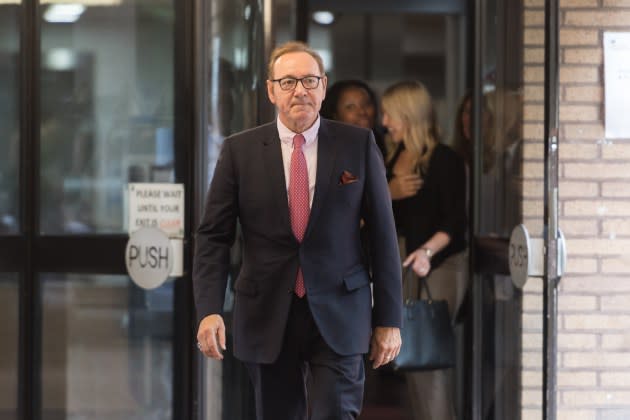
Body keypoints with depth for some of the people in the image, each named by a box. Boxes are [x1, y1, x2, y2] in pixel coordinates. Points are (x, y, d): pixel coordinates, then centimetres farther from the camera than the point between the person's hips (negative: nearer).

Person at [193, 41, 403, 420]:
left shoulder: (358, 145, 1)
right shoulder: (240, 151, 2)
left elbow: (383, 233, 3)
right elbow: (214, 236, 1)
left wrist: (389, 318, 1)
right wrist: (209, 310, -12)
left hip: (338, 316, -1)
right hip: (268, 316, 1)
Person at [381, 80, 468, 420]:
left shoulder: (445, 160, -10)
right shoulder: (393, 159, 12)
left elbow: (454, 221, -16)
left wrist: (427, 251, -30)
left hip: (441, 267, -8)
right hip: (404, 269, 8)